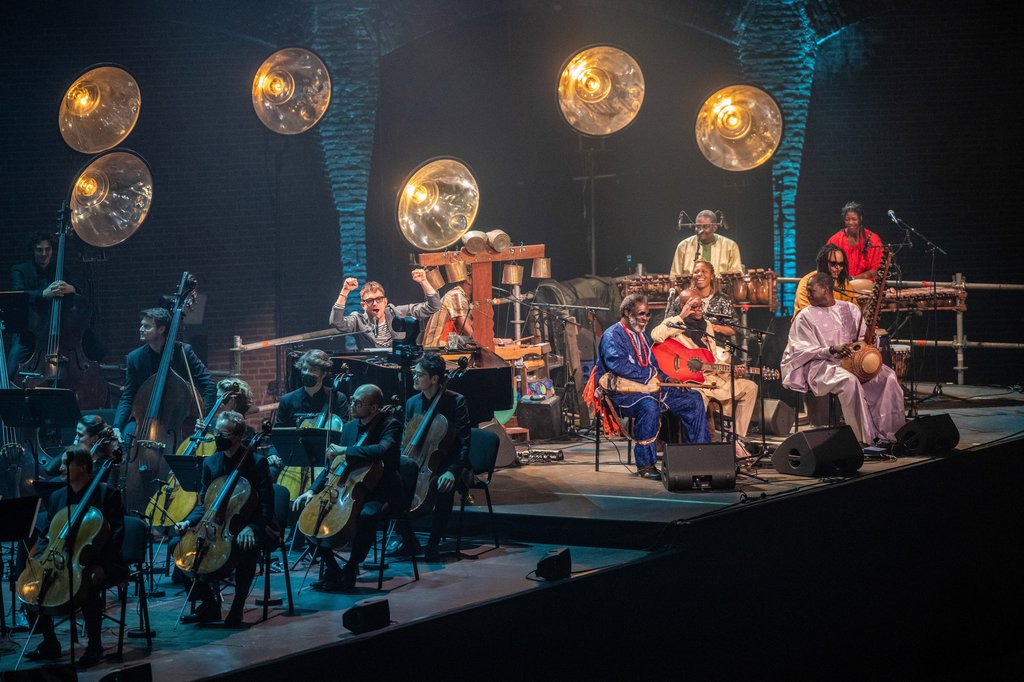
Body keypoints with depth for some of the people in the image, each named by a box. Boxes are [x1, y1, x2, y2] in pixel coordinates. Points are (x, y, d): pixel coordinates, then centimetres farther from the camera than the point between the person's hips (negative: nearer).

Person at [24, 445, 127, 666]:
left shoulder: (107, 493, -4)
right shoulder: (57, 496, 14)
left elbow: (116, 533, -10)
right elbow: (47, 534, 16)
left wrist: (101, 565, -24)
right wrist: (40, 557, -6)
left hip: (100, 564, -6)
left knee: (88, 584, -36)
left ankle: (94, 645, -18)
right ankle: (49, 643, -3)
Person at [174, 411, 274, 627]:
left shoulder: (256, 462, -8)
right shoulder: (210, 463, 8)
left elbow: (266, 504, -10)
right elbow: (204, 504, 13)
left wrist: (251, 527, -27)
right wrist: (189, 522, -8)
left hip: (249, 526, -6)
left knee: (247, 547, -40)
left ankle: (237, 609, -22)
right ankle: (208, 605, -5)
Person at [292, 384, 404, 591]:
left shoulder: (391, 425, -10)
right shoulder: (349, 427, 11)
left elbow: (384, 450, -32)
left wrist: (346, 451, -29)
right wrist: (313, 490, 2)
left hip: (379, 494, -7)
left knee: (366, 515, -39)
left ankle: (350, 572, -20)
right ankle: (331, 569, 0)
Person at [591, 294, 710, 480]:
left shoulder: (641, 336, 22)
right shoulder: (613, 336, -7)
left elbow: (653, 365, 25)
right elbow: (618, 364, -22)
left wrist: (668, 380, 5)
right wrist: (650, 374, -16)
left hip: (647, 388, 9)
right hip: (622, 391, -9)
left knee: (693, 399, 1)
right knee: (648, 405, -41)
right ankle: (645, 464, -33)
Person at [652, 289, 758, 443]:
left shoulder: (706, 325, 18)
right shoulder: (674, 324, -3)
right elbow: (656, 336, -27)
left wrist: (733, 371, 4)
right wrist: (681, 317, -21)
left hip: (712, 378, 8)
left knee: (750, 388, 2)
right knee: (698, 397, -40)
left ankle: (737, 438, 4)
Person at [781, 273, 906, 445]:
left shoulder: (849, 309, 14)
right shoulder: (805, 316, 3)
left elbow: (862, 337, 17)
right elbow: (805, 350, -5)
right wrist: (832, 350, -21)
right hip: (821, 365, -5)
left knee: (887, 375, -20)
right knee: (849, 380, -37)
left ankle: (889, 433, -20)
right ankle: (863, 438, -35)